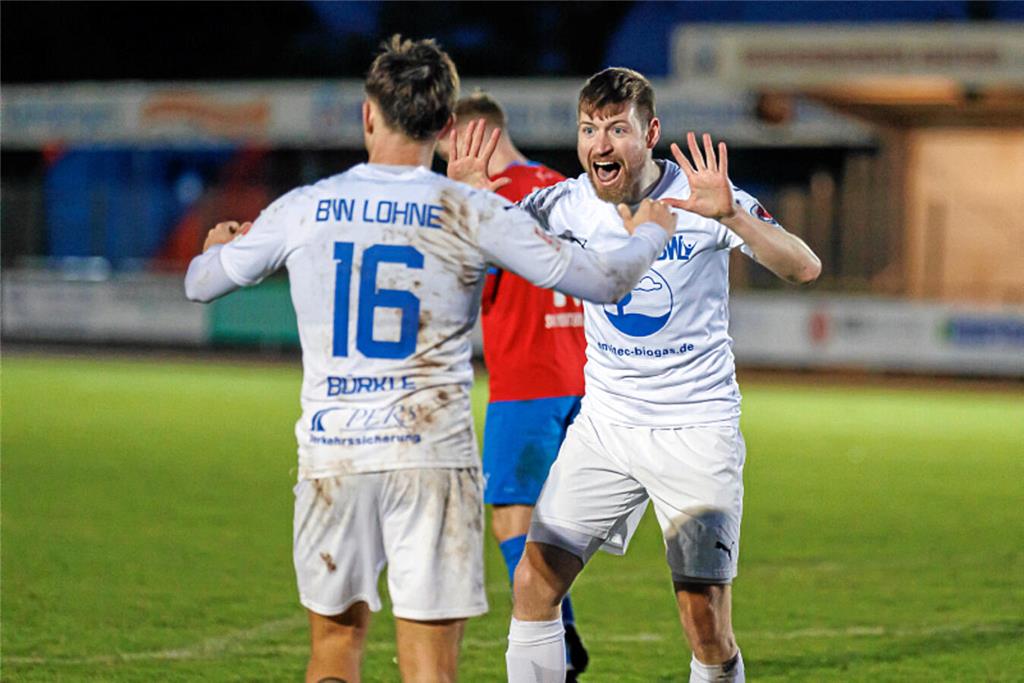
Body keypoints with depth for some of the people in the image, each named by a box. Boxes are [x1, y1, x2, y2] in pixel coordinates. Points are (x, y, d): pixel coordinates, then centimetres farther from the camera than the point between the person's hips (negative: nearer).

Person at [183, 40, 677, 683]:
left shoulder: (302, 209, 2)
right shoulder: (473, 213, -3)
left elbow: (201, 284, 17)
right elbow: (603, 281, 2)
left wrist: (219, 245, 41)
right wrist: (649, 233, 24)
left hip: (332, 457, 2)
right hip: (434, 455, -2)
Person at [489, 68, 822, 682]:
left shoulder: (696, 198, -13)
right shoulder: (569, 204, -3)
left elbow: (804, 268, -22)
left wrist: (730, 217, -39)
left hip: (696, 430, -4)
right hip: (603, 423, 4)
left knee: (707, 624, -11)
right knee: (535, 582, -4)